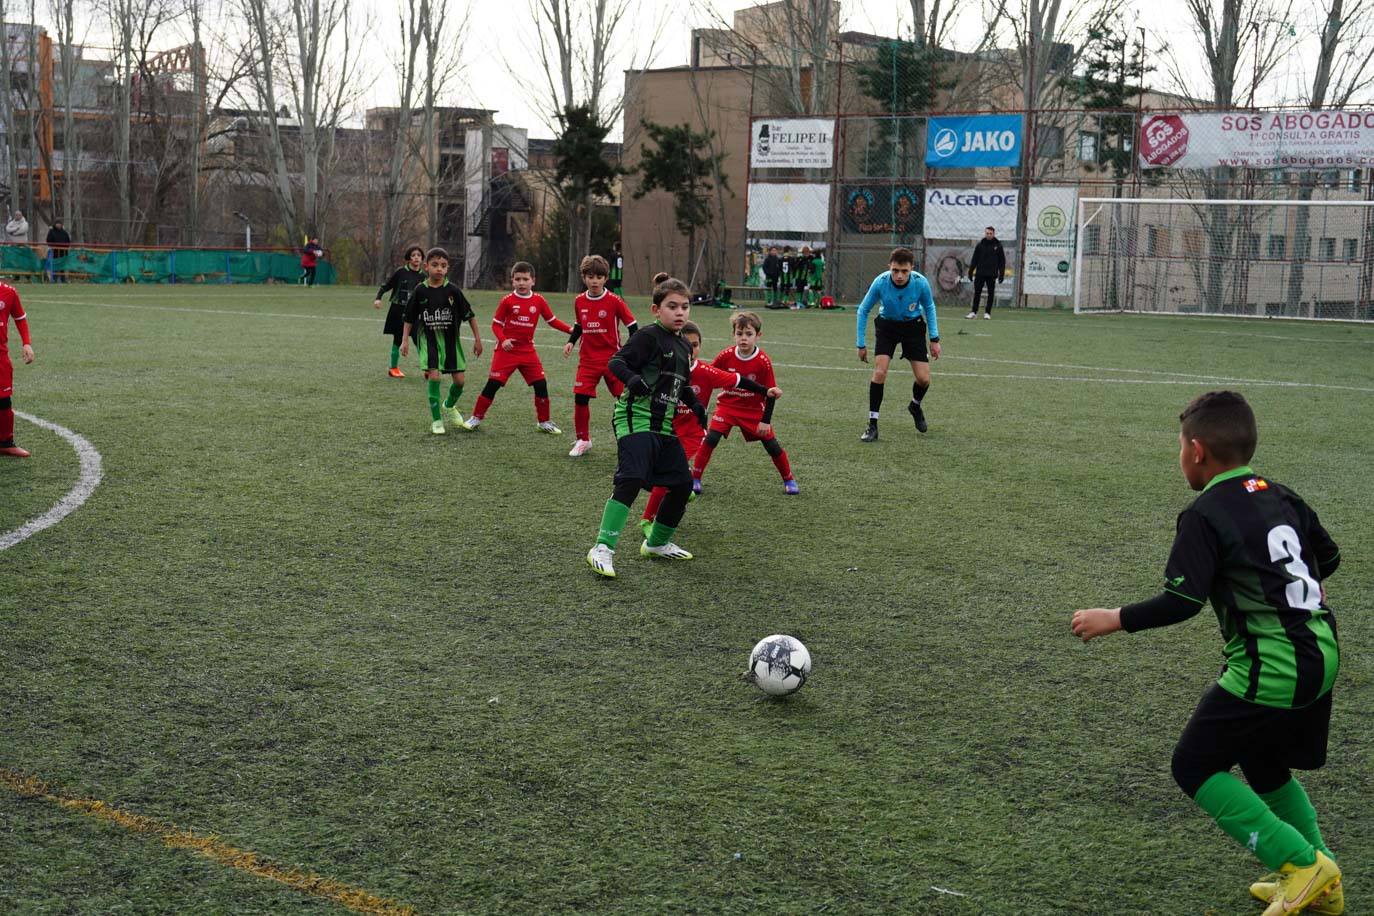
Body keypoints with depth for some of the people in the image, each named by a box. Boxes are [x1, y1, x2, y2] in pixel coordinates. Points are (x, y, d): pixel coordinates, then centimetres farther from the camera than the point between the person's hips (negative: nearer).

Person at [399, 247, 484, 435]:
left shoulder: (453, 291, -7)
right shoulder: (420, 291, -7)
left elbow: (469, 315, 2)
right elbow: (409, 318, 4)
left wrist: (477, 339, 3)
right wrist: (405, 340, -1)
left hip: (450, 339, 2)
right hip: (428, 340, -1)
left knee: (459, 380, 2)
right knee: (433, 375, -17)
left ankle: (450, 405, 36)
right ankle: (436, 420, -5)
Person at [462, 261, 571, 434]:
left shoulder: (539, 301, 1)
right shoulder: (508, 301, -6)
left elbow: (552, 320, 9)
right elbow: (496, 324, -3)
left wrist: (571, 330, -3)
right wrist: (503, 340, -19)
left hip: (528, 350, 3)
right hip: (507, 350, -3)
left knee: (541, 384, 0)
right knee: (493, 384, -5)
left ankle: (544, 422, 14)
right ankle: (476, 418, 8)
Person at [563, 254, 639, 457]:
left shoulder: (614, 301, -9)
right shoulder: (579, 301, 3)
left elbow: (632, 325, -5)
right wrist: (571, 342, 3)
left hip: (612, 358, -3)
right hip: (588, 360, 3)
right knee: (580, 398, -5)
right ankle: (582, 440, 11)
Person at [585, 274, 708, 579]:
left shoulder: (684, 347, 17)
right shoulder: (649, 336, -8)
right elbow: (616, 361, -16)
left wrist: (696, 405, 17)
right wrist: (632, 379, -34)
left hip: (664, 425, 9)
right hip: (636, 419, -9)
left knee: (682, 483, 11)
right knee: (631, 479, -23)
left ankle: (657, 543, 30)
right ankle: (603, 549, -21)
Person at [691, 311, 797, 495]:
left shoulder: (763, 361, -18)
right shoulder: (726, 356, -15)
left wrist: (766, 421, -11)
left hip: (754, 410, 0)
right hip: (727, 405, 1)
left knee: (772, 445, 1)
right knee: (711, 438, -17)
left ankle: (789, 480, 21)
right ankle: (695, 478, -8)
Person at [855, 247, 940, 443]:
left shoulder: (921, 283, -25)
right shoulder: (880, 282, -27)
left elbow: (929, 307, -3)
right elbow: (863, 310, -10)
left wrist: (934, 339, -4)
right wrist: (861, 344, -8)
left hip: (913, 326, 1)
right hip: (887, 325, -1)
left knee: (923, 379, -4)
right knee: (879, 372, -18)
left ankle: (915, 406, 32)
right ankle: (872, 425, -9)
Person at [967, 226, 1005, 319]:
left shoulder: (998, 246, 3)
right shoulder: (980, 245, 6)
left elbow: (1002, 261, 3)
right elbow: (974, 259, 8)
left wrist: (1002, 274, -3)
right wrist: (970, 271, 1)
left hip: (992, 275, -1)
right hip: (980, 274, 1)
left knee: (990, 294, 2)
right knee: (977, 293, 2)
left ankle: (988, 313, 8)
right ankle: (974, 312, 6)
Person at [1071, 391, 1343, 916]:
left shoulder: (1205, 515, -13)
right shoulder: (1282, 497, 10)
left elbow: (1182, 602, -19)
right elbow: (1328, 557, 23)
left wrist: (1113, 619, -10)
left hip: (1268, 668, -9)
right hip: (1322, 655, 9)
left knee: (1195, 766, 4)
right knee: (1265, 765, 26)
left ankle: (1301, 862, 0)